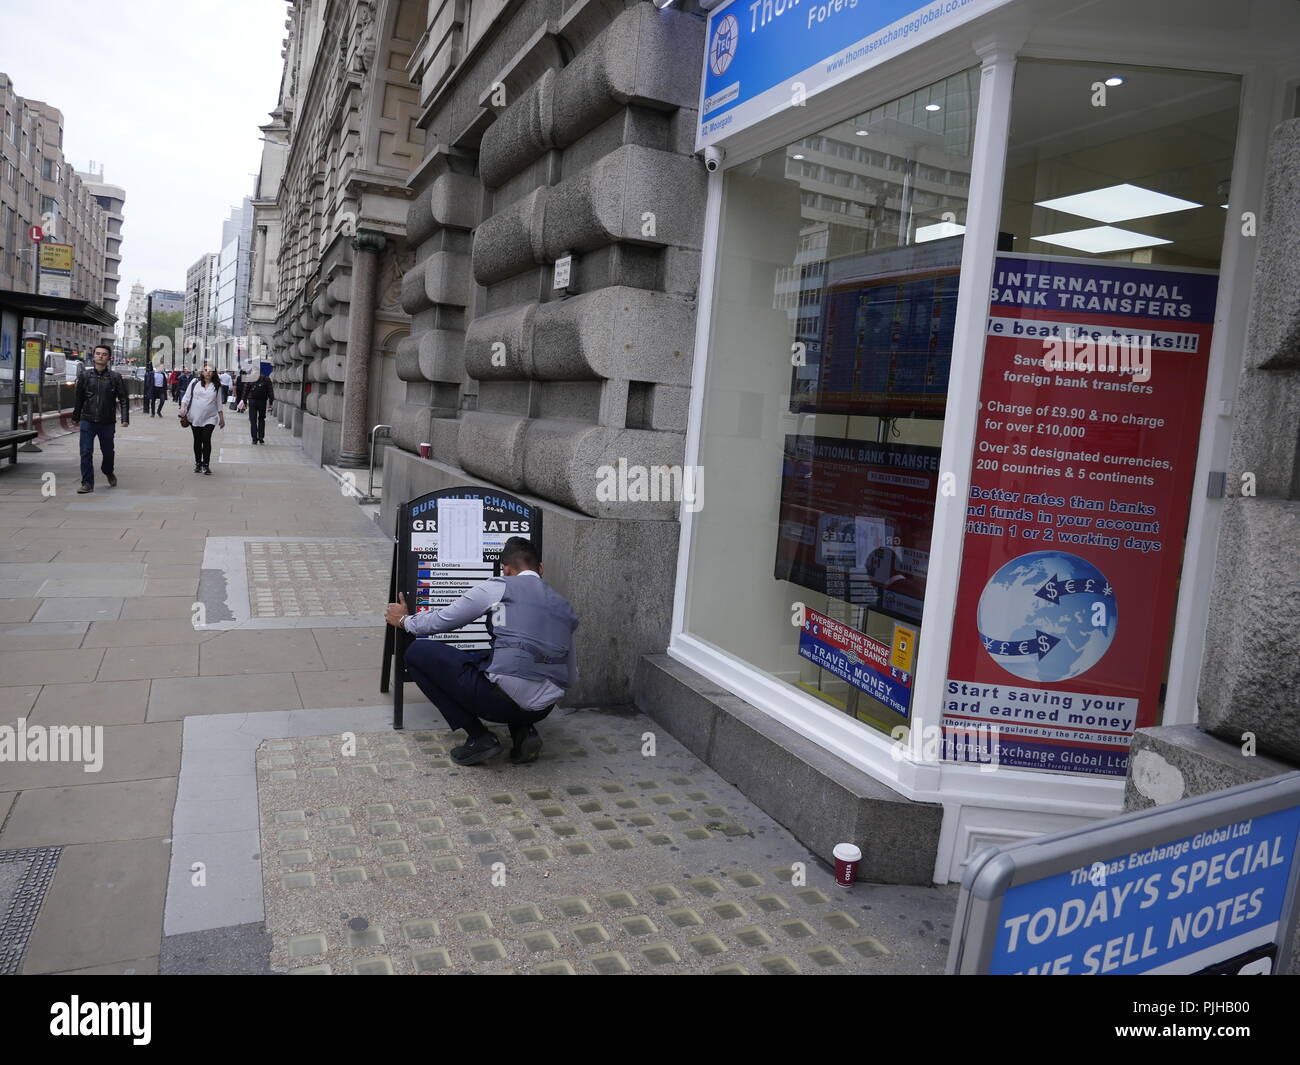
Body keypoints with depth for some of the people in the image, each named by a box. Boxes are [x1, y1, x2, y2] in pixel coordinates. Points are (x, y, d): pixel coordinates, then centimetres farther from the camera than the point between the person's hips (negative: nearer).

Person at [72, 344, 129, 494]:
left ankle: (108, 473, 41)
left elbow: (124, 399, -1)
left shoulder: (115, 377, -1)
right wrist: (76, 417, 15)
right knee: (86, 453, -4)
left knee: (108, 452, 14)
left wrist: (125, 418, -10)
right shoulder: (84, 375, 3)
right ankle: (87, 483, 2)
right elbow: (78, 397, 11)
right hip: (87, 421, 1)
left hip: (107, 422, 0)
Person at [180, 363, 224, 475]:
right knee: (197, 441, 9)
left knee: (206, 440, -11)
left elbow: (218, 403, 12)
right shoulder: (195, 382, 3)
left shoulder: (216, 386, 5)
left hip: (210, 418, -1)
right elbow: (187, 397, 6)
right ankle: (198, 463, 20)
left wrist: (222, 418, 14)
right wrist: (183, 407, -10)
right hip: (195, 418, 1)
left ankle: (206, 465, -2)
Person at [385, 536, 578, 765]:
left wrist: (405, 620, 35)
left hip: (500, 700, -6)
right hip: (543, 709, 7)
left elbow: (442, 620, 14)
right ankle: (523, 730, 12)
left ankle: (479, 737, 6)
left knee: (417, 653, 10)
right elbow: (571, 679, 25)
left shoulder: (498, 588, 3)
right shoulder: (563, 605, 19)